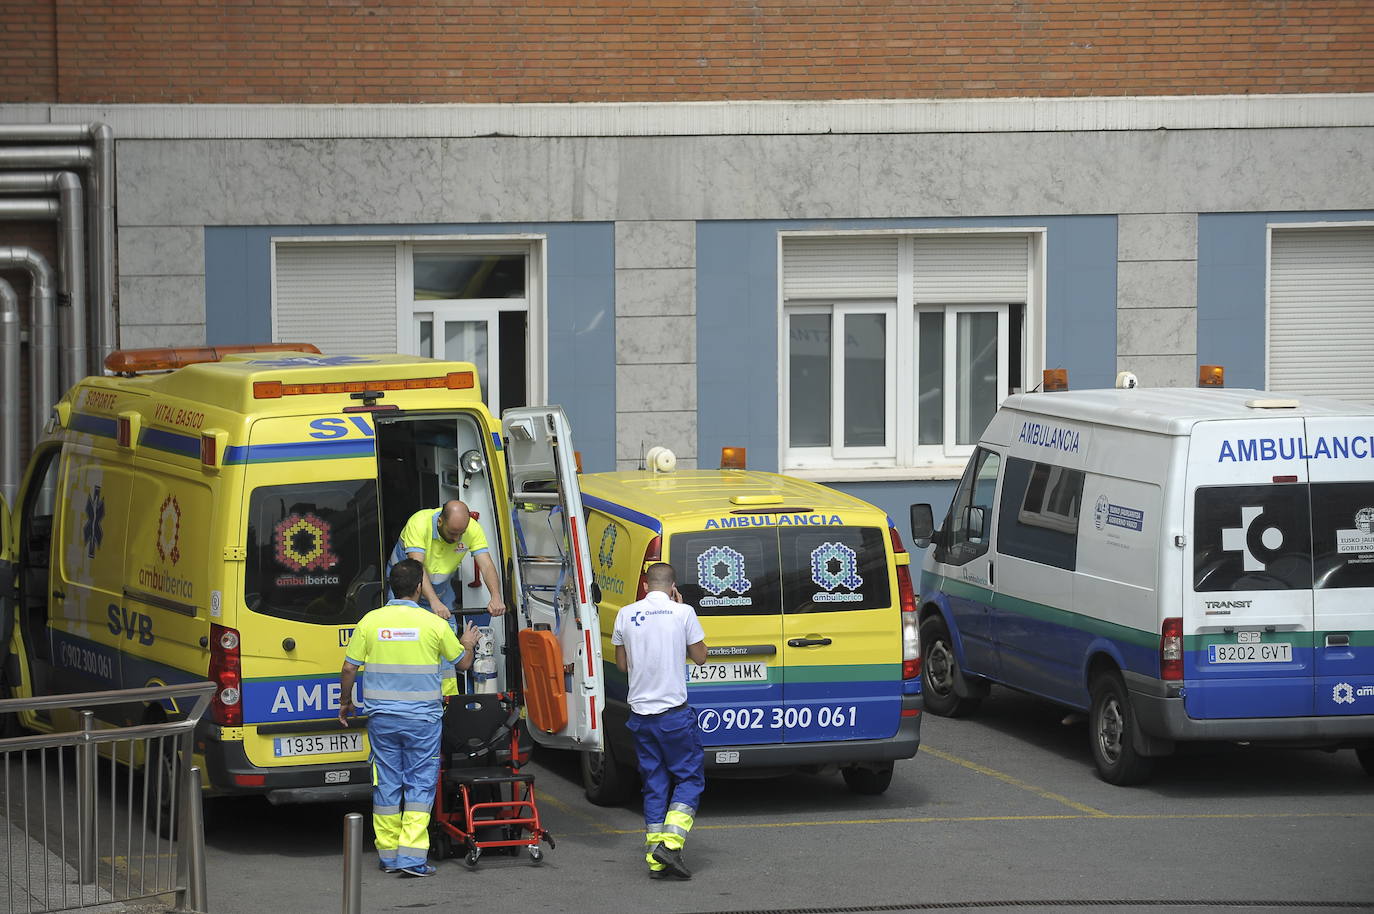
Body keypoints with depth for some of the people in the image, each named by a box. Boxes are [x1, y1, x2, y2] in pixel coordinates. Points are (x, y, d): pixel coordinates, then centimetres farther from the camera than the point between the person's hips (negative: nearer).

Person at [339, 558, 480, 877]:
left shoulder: (371, 621, -1)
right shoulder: (433, 624, -6)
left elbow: (349, 668, 2)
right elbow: (463, 662, 7)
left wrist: (345, 702, 18)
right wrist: (467, 644, 30)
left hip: (382, 717, 2)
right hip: (422, 717, -2)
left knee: (387, 782, 11)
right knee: (420, 783, 1)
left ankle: (388, 853, 16)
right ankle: (412, 856, -8)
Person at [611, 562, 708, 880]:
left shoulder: (626, 615, 2)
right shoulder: (683, 613, -7)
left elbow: (622, 663, 11)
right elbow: (700, 656, 6)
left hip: (640, 712, 4)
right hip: (674, 711, -4)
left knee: (654, 783, 11)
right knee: (689, 776, 7)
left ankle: (655, 859, 7)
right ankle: (671, 843, -11)